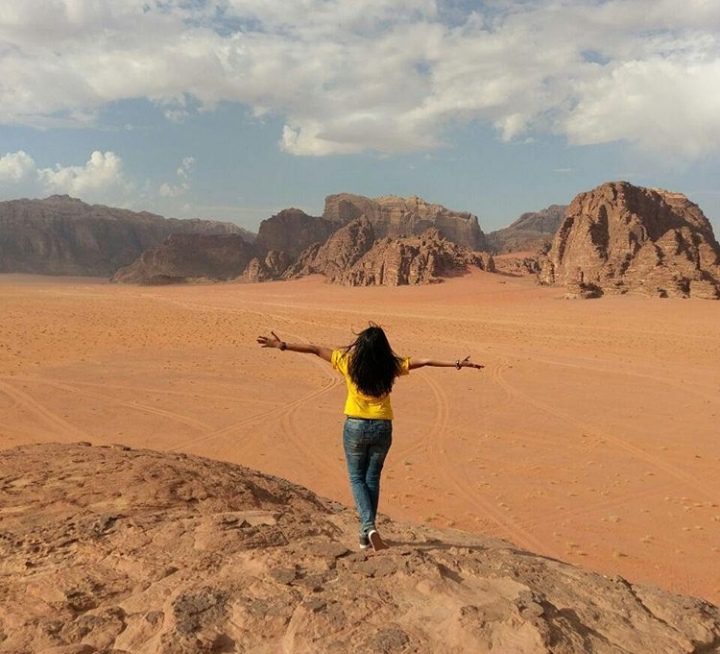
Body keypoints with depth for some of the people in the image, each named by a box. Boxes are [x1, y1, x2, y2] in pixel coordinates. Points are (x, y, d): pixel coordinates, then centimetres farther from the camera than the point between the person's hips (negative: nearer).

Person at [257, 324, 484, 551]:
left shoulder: (348, 362, -7)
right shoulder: (391, 366, -5)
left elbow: (315, 350, -2)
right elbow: (424, 361, 0)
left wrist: (282, 345, 7)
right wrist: (457, 364, 9)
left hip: (355, 427, -1)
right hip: (382, 428, 2)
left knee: (356, 478, 10)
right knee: (372, 478, 14)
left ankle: (369, 527, -10)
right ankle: (366, 535, 19)